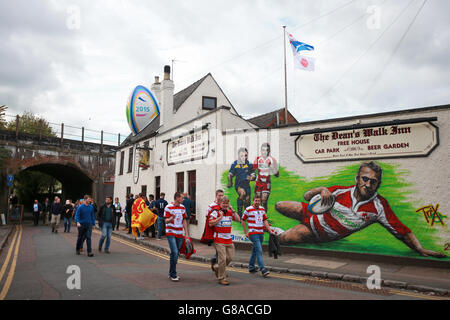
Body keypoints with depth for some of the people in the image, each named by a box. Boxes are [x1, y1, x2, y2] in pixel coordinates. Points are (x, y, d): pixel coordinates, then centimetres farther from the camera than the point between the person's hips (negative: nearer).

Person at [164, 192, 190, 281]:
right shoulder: (168, 207, -7)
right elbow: (166, 221, -9)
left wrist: (186, 234, 9)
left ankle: (171, 273, 21)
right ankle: (173, 275, -5)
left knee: (176, 254, 8)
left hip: (179, 234, 6)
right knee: (174, 252, -15)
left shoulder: (182, 207, 11)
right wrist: (171, 218, -31)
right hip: (171, 233, -6)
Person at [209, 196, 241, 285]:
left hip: (229, 239, 6)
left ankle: (217, 268, 33)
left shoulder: (230, 212, 11)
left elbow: (238, 220, 2)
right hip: (219, 240, -6)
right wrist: (220, 217, -17)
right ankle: (222, 278, 6)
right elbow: (210, 224, -15)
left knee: (230, 257, 8)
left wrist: (232, 210, -3)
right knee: (222, 259, -8)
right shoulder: (216, 212, -6)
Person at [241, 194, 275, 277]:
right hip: (253, 233, -6)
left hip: (261, 233, 6)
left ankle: (251, 267, 26)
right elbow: (242, 220, 0)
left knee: (255, 250, 14)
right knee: (259, 251, -13)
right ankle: (262, 269, -13)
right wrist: (246, 232, -1)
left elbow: (265, 221, 16)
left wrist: (270, 230, 7)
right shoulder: (248, 210, -7)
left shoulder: (262, 209, 10)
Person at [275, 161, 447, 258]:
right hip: (313, 215, 1)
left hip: (321, 236, -1)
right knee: (279, 206, 1)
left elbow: (402, 232, -19)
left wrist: (421, 249, -34)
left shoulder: (379, 206, -22)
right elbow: (306, 196, -13)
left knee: (282, 239, -12)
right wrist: (322, 189, -33)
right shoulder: (340, 191, -21)